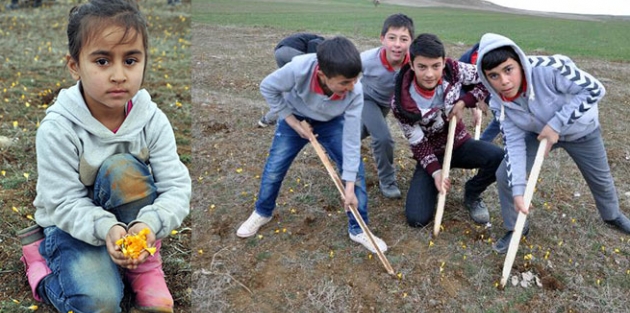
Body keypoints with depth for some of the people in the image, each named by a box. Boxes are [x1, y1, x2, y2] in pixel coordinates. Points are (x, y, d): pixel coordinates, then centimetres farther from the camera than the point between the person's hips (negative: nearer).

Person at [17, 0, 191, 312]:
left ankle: (146, 266, -13)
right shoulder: (57, 129, -21)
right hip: (74, 225, -2)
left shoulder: (152, 120, -15)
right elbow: (65, 203, -19)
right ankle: (38, 256, 7)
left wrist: (149, 224, -38)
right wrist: (106, 229, -38)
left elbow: (177, 186, -19)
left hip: (131, 219, 2)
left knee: (121, 167, -30)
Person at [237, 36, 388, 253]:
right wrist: (293, 122, -21)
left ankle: (358, 229, 8)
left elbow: (352, 139, -28)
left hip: (332, 123, 1)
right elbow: (268, 88, -20)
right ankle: (262, 213, 31)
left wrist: (349, 186, -27)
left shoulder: (355, 92, -35)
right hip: (295, 117, 0)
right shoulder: (299, 69, -41)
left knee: (355, 169, -10)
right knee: (274, 168, 1)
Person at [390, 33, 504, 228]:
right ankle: (434, 185, 18)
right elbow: (418, 143, -15)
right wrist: (435, 171, -26)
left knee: (499, 158, -31)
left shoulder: (453, 71, -18)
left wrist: (464, 102, -18)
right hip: (432, 153, -2)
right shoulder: (401, 103, -25)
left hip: (459, 144, 2)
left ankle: (472, 195, 3)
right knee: (417, 219, -17)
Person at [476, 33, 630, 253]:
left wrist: (556, 124, -37)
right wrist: (518, 190, -30)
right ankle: (515, 227, 16)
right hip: (539, 133, 2)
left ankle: (612, 215, 55)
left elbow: (594, 89, -31)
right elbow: (514, 144, -23)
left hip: (581, 130, -2)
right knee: (505, 175, -10)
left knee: (600, 178, 21)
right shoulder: (501, 102, -25)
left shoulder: (548, 68, -41)